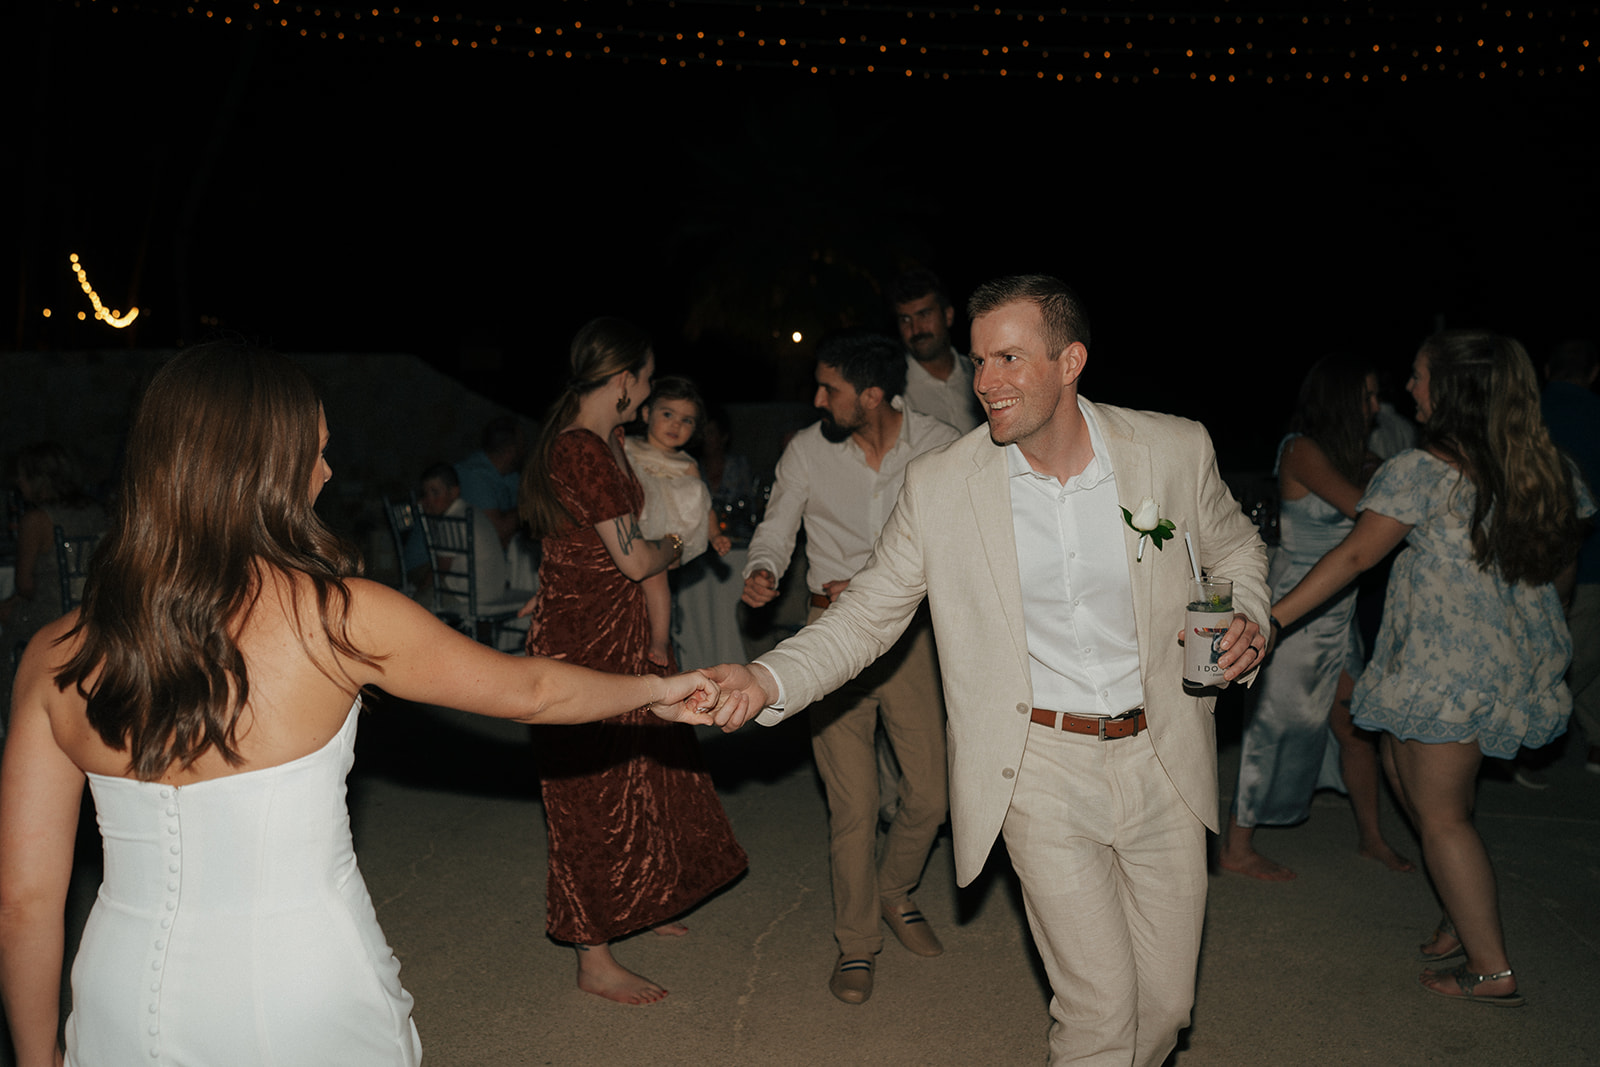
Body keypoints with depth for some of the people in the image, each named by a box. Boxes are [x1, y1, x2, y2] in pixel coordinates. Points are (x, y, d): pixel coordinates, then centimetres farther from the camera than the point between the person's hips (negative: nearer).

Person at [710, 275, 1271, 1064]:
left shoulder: (1175, 449, -5)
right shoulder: (939, 484, -9)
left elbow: (1234, 548, 13)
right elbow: (869, 612, -3)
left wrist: (1247, 622, -8)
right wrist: (767, 681, -18)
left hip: (1160, 760, 3)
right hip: (1039, 767, -2)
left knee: (1164, 1000, 13)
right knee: (1100, 1002, -5)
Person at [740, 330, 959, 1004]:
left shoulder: (941, 446, -7)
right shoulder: (808, 450, -5)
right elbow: (776, 525, 6)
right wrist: (762, 570, -16)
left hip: (909, 630, 1)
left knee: (930, 792, 7)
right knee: (854, 803, -2)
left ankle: (895, 893, 39)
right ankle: (856, 942, 20)